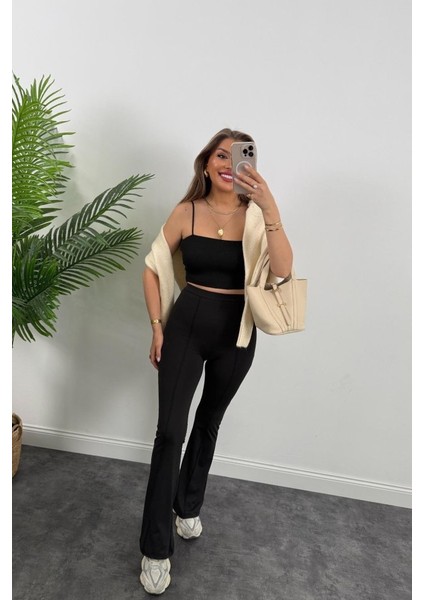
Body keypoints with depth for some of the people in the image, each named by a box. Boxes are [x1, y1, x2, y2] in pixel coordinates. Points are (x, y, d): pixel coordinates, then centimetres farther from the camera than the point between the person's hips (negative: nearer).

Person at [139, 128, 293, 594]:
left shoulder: (256, 215, -7)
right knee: (170, 430, -3)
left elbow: (282, 270, -23)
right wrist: (157, 327, 0)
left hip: (235, 335, 1)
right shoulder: (186, 212, -5)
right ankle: (156, 548, 15)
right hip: (186, 327, 0)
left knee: (208, 424, 18)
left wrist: (270, 208, -34)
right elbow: (153, 268, 3)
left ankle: (188, 507, 44)